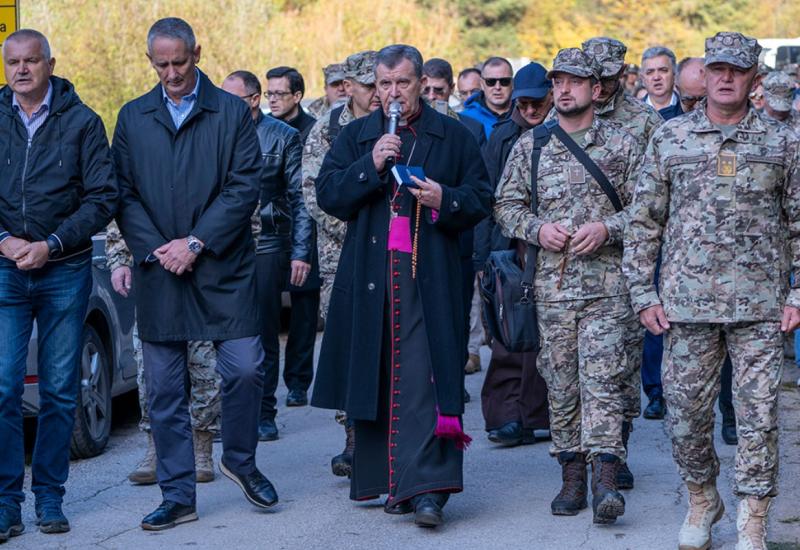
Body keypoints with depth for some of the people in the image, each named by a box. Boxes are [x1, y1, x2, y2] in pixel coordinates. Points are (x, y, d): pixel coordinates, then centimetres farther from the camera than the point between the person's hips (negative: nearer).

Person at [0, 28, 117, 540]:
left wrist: (50, 244, -11)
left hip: (65, 271, 0)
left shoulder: (81, 122, 1)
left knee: (60, 391, 5)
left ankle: (50, 498, 15)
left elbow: (103, 197, -2)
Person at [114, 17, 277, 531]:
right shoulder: (133, 117, 10)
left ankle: (241, 459, 20)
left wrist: (195, 243, -12)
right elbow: (123, 194, 7)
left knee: (245, 369, -6)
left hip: (224, 266, -2)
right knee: (165, 389, 3)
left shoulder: (232, 112, 2)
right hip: (158, 271, 2)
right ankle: (178, 496, 11)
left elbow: (245, 187, -5)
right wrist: (154, 249, -8)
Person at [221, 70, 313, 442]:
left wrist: (300, 253, -6)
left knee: (264, 332, 3)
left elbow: (300, 198, 1)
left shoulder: (283, 137, 2)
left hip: (266, 247, -2)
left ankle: (263, 412, 10)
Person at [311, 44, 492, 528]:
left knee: (423, 377, -12)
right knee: (378, 378, 2)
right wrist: (370, 167, -9)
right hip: (369, 275, 3)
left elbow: (481, 198, 9)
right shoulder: (356, 136, 15)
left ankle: (426, 487, -17)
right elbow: (328, 195, 6)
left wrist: (445, 200, -11)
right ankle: (389, 481, 11)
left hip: (429, 277, -3)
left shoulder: (454, 137, 9)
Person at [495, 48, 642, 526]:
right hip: (552, 283, 3)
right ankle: (572, 475, 14)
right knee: (561, 382, 6)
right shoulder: (530, 146, 9)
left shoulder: (622, 144, 3)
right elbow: (506, 204, 12)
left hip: (607, 284, -3)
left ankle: (605, 479, -15)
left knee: (602, 378, -11)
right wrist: (537, 228, -6)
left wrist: (606, 228, -13)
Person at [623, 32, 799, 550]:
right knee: (686, 411, 6)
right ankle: (702, 500, 29)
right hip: (688, 302, 1)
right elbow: (644, 222, 8)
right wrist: (644, 294, 2)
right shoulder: (670, 138, 5)